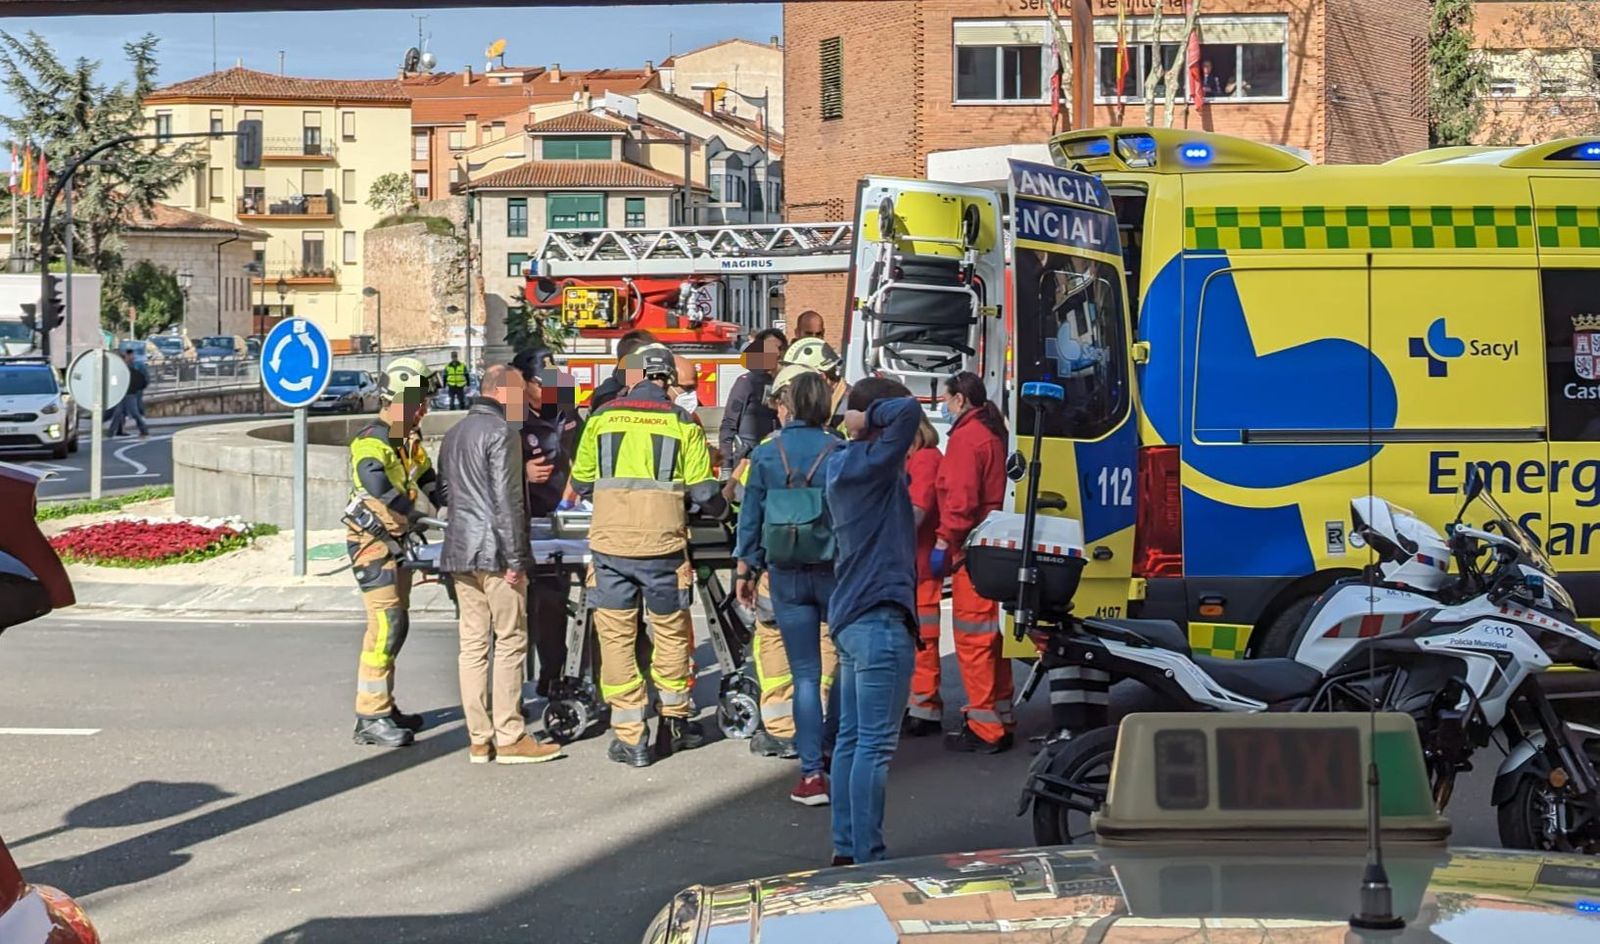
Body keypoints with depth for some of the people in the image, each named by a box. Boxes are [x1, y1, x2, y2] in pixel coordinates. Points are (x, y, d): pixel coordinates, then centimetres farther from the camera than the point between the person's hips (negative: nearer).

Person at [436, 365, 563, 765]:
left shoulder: (454, 433, 16)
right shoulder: (501, 433, -11)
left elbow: (444, 492, 22)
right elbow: (506, 500, -16)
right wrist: (515, 558, -15)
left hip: (458, 552, 8)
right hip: (494, 552, -8)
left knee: (472, 644, 7)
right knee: (511, 643, -2)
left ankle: (479, 739, 8)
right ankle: (509, 738, -1)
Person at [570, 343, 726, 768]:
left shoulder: (601, 417, 4)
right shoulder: (682, 422, 1)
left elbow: (580, 482, 11)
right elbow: (703, 493, -1)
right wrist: (718, 507, 22)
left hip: (609, 544, 0)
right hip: (662, 545, 0)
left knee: (616, 638, 6)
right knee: (671, 631, 17)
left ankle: (631, 738, 6)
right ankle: (675, 722, 29)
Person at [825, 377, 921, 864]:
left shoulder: (842, 463, 12)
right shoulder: (871, 464, -15)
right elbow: (909, 412, -28)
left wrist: (859, 422, 9)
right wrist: (868, 417, -11)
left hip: (850, 617, 10)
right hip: (879, 618, -10)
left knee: (852, 737, 14)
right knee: (875, 743, -6)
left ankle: (846, 849, 20)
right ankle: (868, 858, -4)